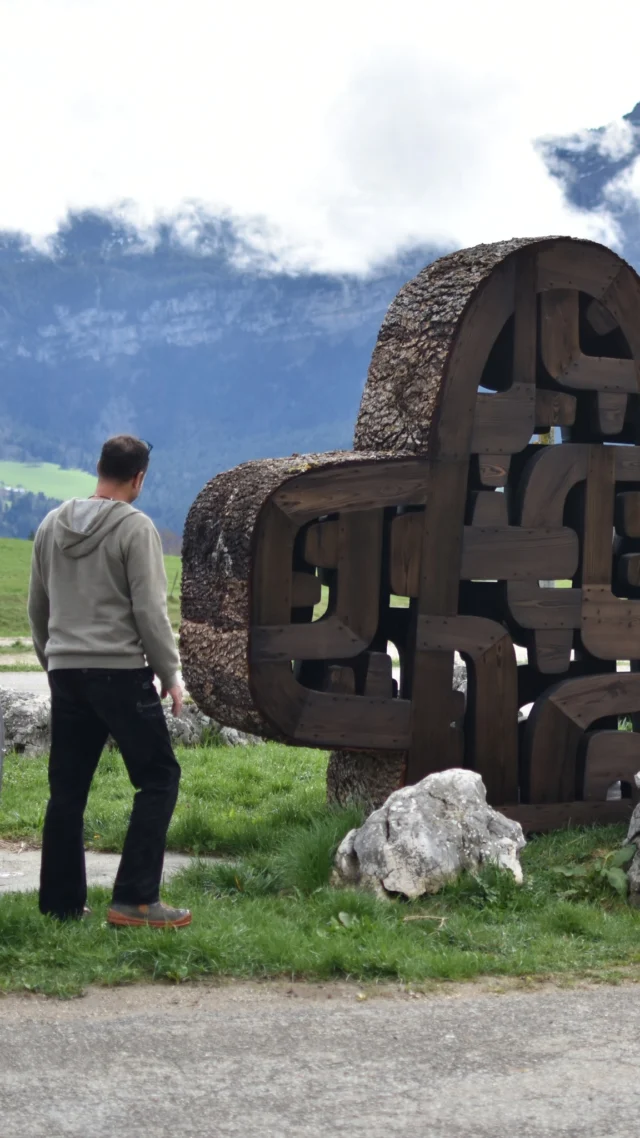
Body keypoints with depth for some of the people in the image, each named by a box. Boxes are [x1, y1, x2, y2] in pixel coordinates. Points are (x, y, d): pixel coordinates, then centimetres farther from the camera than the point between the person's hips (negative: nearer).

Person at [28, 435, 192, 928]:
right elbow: (150, 611, -13)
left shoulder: (52, 525, 10)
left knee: (67, 790, 11)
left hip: (66, 673, 7)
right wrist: (170, 674, -4)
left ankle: (60, 903, 12)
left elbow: (38, 607, 16)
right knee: (159, 777, 1)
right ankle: (135, 898, -6)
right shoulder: (135, 527, -10)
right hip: (120, 671, -6)